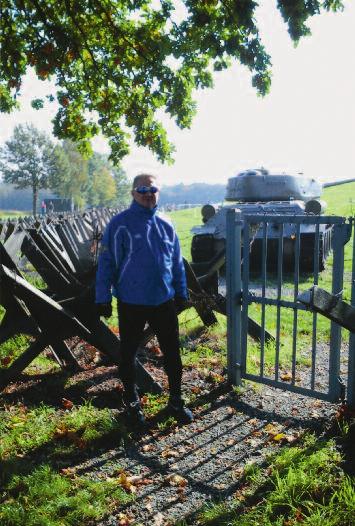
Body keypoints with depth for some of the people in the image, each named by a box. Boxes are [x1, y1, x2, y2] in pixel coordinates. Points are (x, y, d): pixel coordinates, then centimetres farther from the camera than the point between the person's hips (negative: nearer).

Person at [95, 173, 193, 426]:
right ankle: (132, 401, 32)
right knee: (128, 353, 12)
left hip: (164, 302, 4)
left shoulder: (165, 224, 5)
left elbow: (177, 261, 12)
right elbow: (106, 262, -7)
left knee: (172, 352, 10)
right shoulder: (119, 224, -8)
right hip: (131, 304, -3)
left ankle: (176, 401, 29)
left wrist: (181, 292, 12)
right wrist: (103, 297, -9)